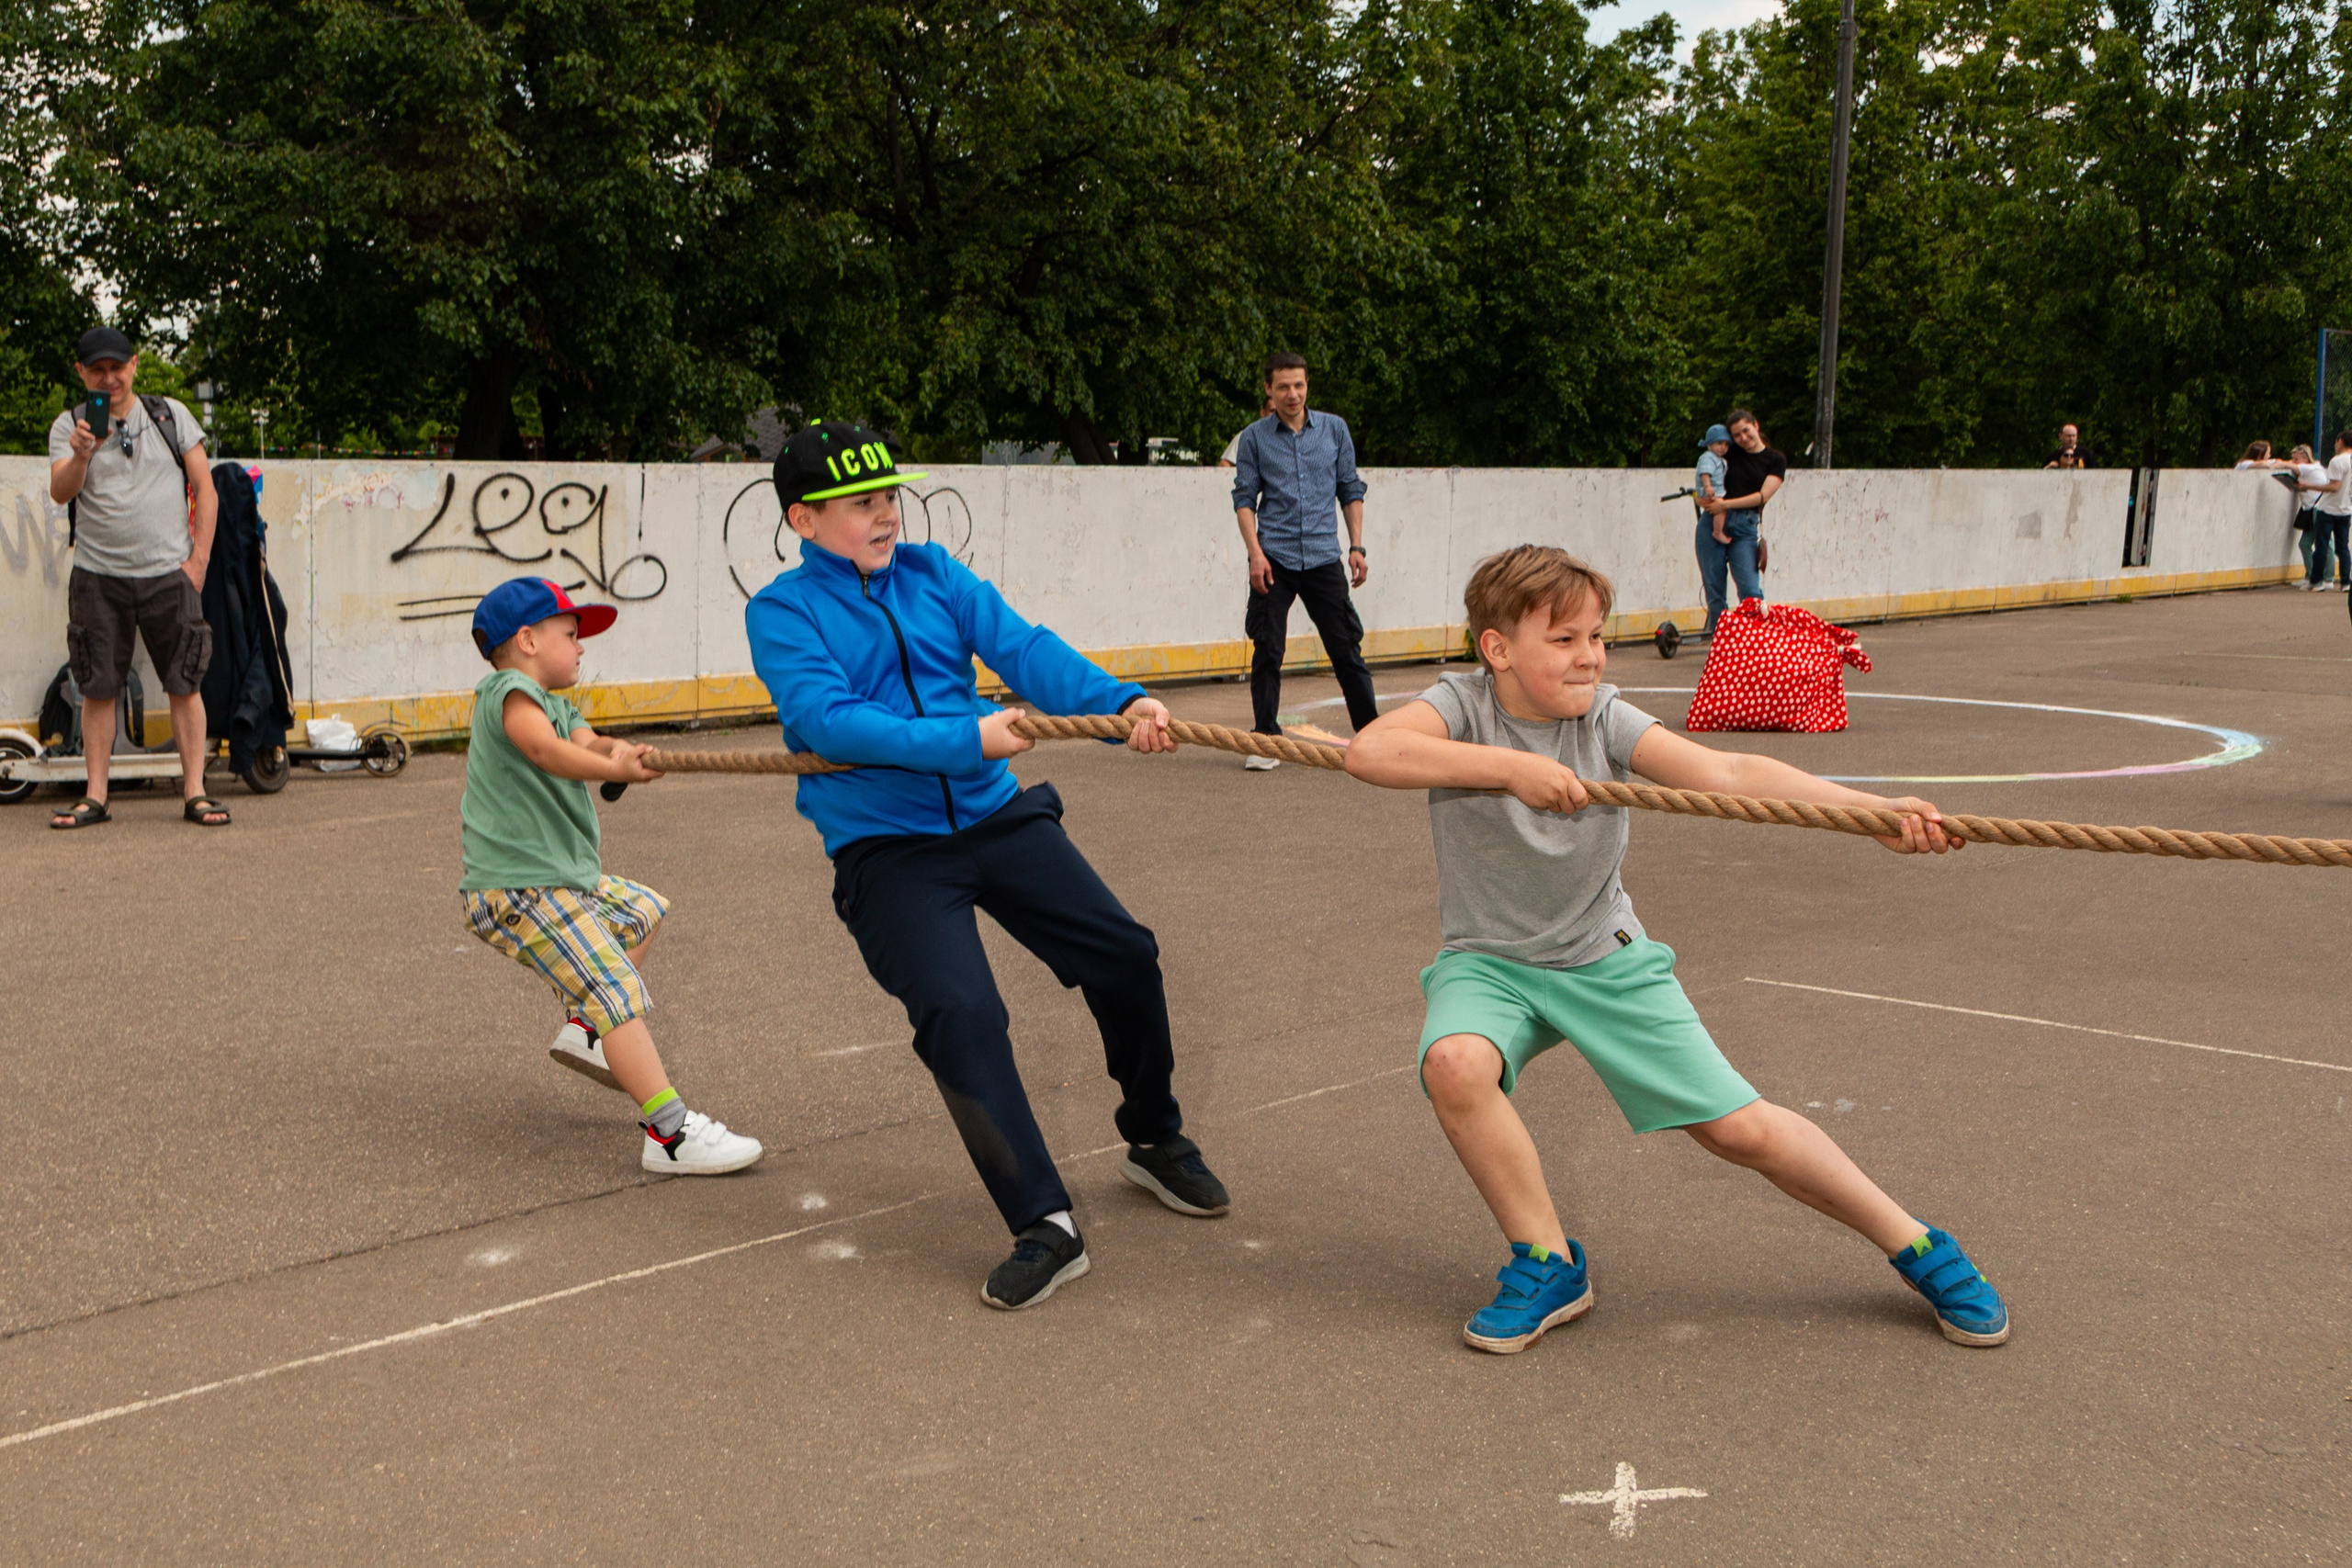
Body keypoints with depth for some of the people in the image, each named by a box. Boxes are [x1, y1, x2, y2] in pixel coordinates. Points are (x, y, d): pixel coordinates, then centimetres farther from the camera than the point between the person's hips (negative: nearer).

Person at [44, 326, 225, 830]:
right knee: (97, 688, 2)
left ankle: (194, 792, 2)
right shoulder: (70, 426, 5)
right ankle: (95, 797, 8)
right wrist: (81, 455, -30)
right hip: (97, 577, 0)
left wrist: (198, 559, -2)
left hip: (169, 574, 0)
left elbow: (205, 490, 7)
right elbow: (60, 493, -10)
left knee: (185, 685, -2)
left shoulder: (171, 415, 7)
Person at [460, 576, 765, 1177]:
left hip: (564, 879, 11)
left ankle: (585, 1031, 26)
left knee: (642, 910, 31)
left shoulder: (556, 704, 18)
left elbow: (583, 739, -2)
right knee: (617, 990, -19)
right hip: (519, 891, -11)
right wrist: (613, 770, -47)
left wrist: (612, 749, -26)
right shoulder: (511, 691, -13)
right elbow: (543, 747, -33)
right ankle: (671, 1134, -23)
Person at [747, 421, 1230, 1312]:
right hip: (885, 849, -4)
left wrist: (1120, 703, -22)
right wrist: (967, 741, -25)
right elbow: (828, 720, -18)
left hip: (995, 816, 4)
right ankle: (1044, 1228, -10)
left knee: (1124, 955, -2)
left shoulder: (933, 574, 9)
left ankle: (1156, 1144, 25)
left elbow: (1024, 649, -5)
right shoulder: (782, 613, -3)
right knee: (959, 1013, -22)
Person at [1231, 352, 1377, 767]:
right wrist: (1255, 553, -9)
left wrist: (1356, 547, 6)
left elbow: (1350, 491, 13)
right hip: (1275, 558, -1)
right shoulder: (1254, 438, 4)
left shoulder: (1334, 429, 8)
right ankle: (1266, 740, 7)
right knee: (1267, 651, -2)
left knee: (1347, 647, 2)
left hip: (1323, 556, 1)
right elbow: (1244, 499, 3)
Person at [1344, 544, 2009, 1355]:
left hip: (1606, 960, 1)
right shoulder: (1463, 706, -13)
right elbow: (1369, 752, -34)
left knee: (1740, 1128, -2)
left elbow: (1726, 772, -24)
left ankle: (1918, 1248, 21)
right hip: (1489, 960, -1)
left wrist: (1873, 809, -37)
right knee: (1455, 1062, -33)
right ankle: (1549, 1264, -11)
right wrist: (1510, 767, -36)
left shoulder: (1604, 718, -11)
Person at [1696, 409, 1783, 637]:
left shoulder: (1776, 460, 7)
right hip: (1714, 521, 2)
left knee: (1751, 590, -13)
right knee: (1714, 590, 0)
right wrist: (1719, 525, -10)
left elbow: (1762, 496, -4)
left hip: (1745, 527, -2)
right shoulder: (1730, 454, 12)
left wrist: (1725, 504, -12)